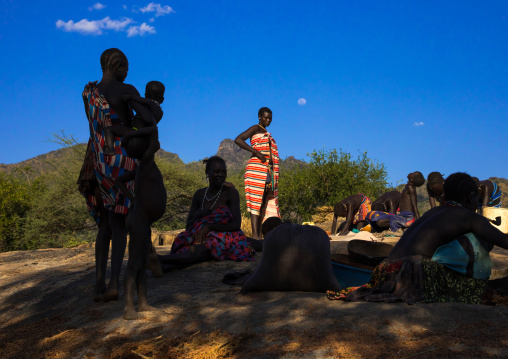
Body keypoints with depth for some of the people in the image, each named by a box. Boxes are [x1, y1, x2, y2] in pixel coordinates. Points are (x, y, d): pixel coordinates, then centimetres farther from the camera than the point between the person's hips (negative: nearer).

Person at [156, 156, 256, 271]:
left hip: (223, 240, -7)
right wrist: (200, 214, -7)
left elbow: (236, 225, -10)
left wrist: (209, 227, -20)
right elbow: (188, 226, 14)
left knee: (201, 250, -38)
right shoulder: (200, 194, 12)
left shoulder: (231, 192, -1)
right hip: (202, 239, 7)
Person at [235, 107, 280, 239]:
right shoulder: (255, 129, 2)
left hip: (269, 172, 8)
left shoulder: (267, 134, 26)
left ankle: (259, 234, 5)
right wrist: (256, 152, -17)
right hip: (257, 169, -8)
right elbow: (238, 140, -12)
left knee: (265, 202, 4)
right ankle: (255, 235, -17)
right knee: (256, 201, -12)